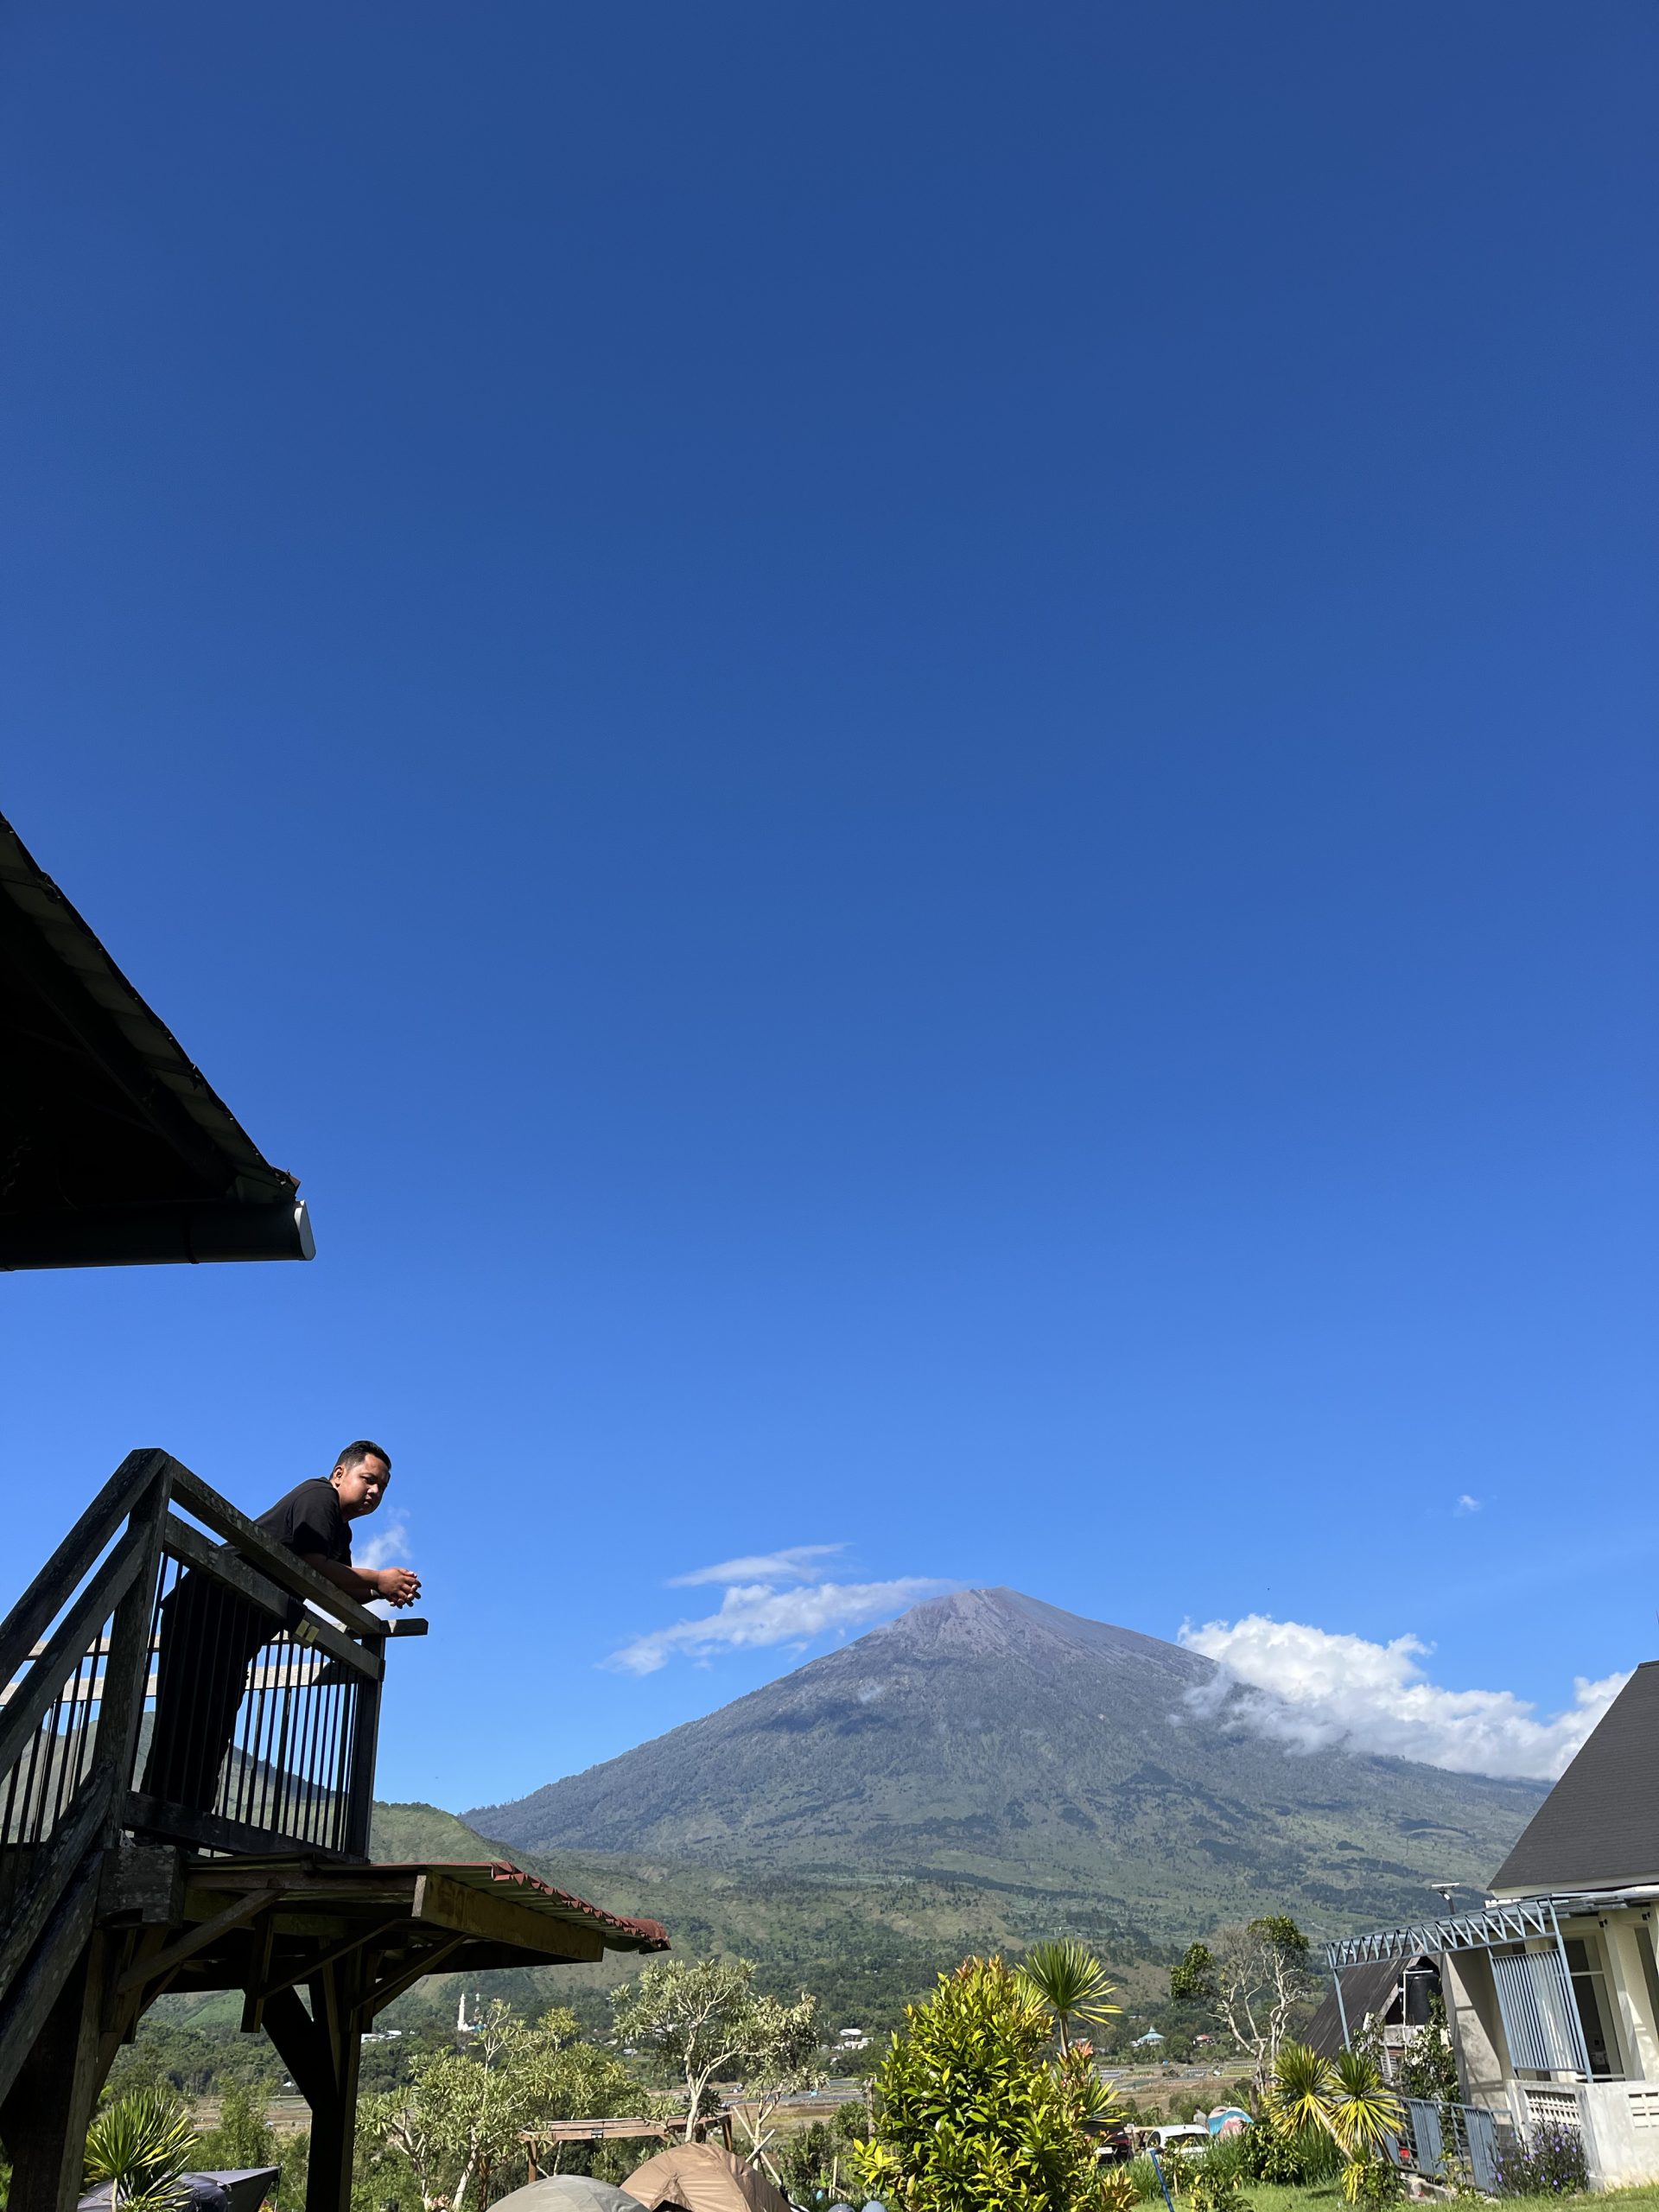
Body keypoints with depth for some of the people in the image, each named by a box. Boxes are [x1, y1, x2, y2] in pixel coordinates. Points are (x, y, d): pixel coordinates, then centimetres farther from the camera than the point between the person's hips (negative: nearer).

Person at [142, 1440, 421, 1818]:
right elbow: (313, 1566, -21)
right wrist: (378, 1579, -12)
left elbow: (339, 1591, 15)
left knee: (212, 1737, 6)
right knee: (189, 1730, -14)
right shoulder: (319, 1496, -8)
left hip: (236, 1634, 10)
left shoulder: (339, 1531, 23)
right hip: (209, 1613, -10)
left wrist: (383, 1591, -4)